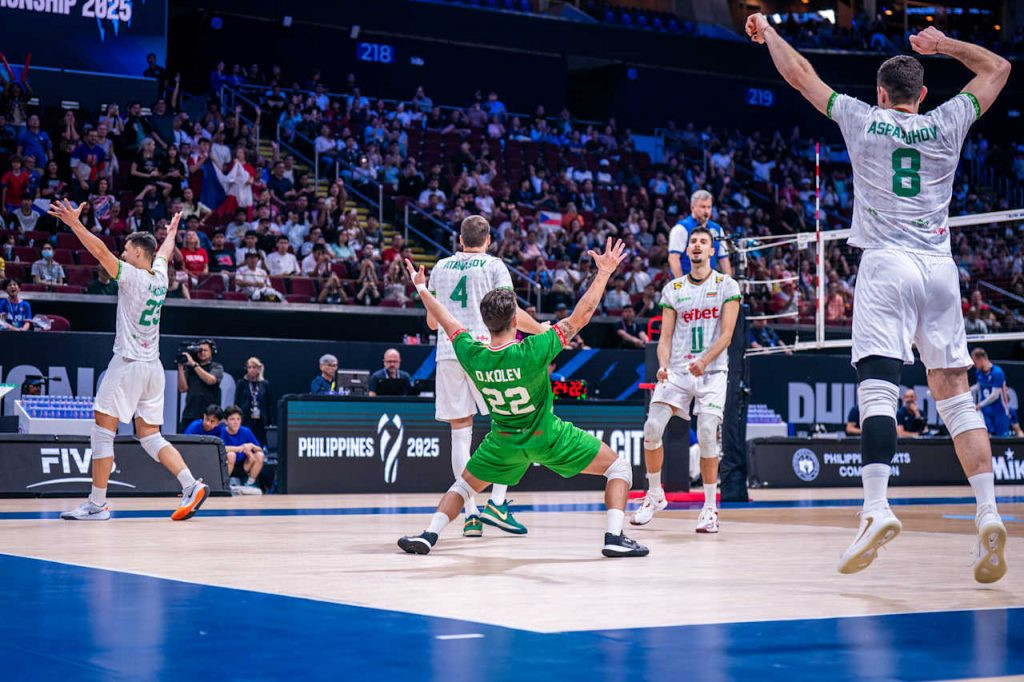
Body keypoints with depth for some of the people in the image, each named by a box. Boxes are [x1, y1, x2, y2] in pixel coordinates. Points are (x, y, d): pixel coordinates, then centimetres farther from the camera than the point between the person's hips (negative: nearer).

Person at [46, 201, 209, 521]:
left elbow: (101, 252, -19)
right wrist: (172, 231, 51)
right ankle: (191, 486, -3)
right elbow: (164, 252, 32)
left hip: (128, 363, -8)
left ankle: (97, 504, -1)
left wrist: (74, 223, -21)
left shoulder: (132, 277, -9)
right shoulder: (160, 277, 11)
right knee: (149, 436, 11)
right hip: (153, 367, 8)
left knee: (103, 429, -1)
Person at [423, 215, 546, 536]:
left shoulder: (440, 268, 16)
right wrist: (544, 331, 8)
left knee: (460, 434, 4)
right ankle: (496, 502, -4)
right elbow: (510, 313, -6)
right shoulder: (494, 266, 4)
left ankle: (470, 514, -1)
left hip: (448, 353, 4)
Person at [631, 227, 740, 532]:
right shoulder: (673, 289, 10)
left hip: (712, 371, -3)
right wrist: (663, 366, -12)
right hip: (677, 370, 3)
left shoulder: (727, 285, 1)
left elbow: (726, 333, -7)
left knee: (707, 436, -14)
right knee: (652, 427, -9)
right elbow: (665, 337, 8)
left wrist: (704, 361, -23)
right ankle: (655, 494, 11)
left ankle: (710, 507, 0)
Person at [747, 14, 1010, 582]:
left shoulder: (862, 120, 7)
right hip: (940, 268, 3)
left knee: (877, 389, -13)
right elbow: (997, 68, 28)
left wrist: (768, 32, 34)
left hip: (886, 264, -3)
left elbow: (798, 74, 18)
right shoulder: (946, 124, 11)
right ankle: (987, 511, -5)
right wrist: (943, 44, 37)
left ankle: (876, 507, -29)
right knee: (955, 395, 5)